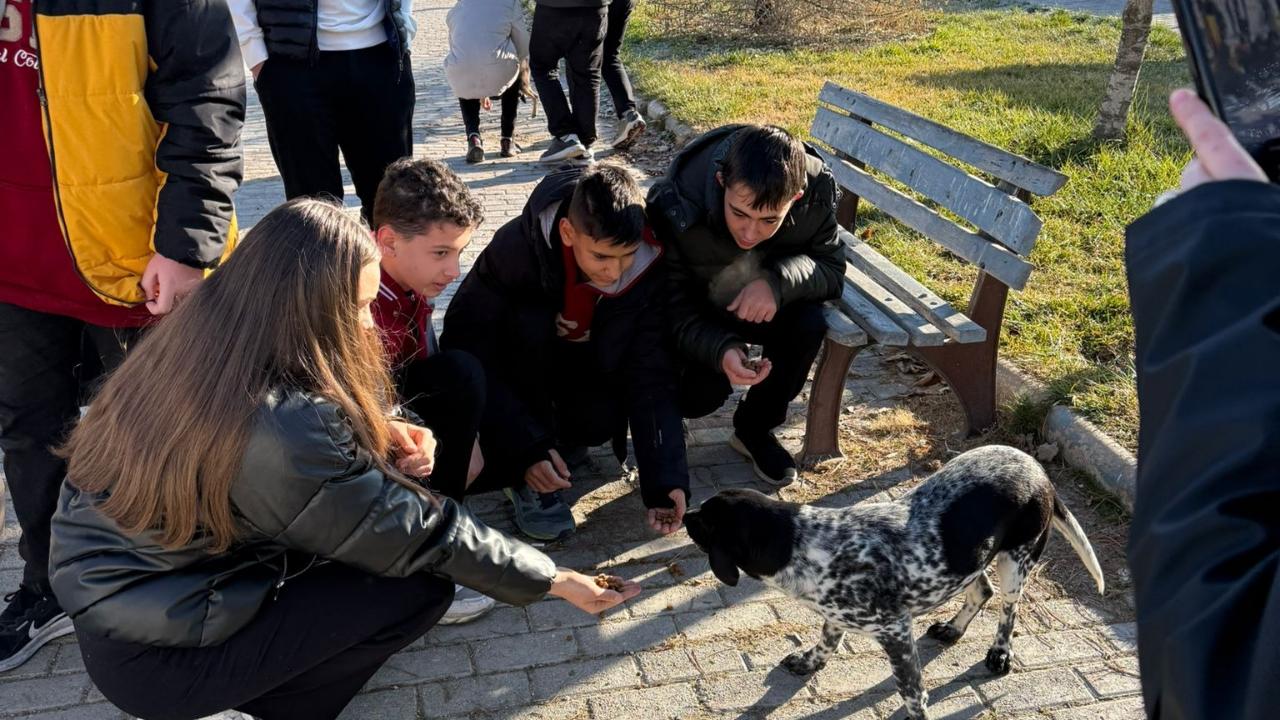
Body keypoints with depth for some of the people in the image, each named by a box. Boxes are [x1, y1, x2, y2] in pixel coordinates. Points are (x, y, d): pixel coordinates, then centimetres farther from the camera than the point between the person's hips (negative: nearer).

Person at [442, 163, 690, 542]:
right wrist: (526, 449, -33)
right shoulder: (516, 248, -33)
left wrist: (665, 479, -35)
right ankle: (524, 477, -20)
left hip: (583, 366, 2)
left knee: (603, 419, -29)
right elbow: (465, 344, -28)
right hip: (514, 371, -1)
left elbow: (650, 377, -24)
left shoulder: (649, 267, -26)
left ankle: (557, 435, 6)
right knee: (529, 322, -34)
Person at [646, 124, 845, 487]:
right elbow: (674, 307, -28)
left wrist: (778, 282, -40)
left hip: (767, 306, 2)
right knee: (699, 396, -25)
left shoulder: (816, 191, -27)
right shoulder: (675, 207, -34)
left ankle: (755, 428, -3)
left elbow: (831, 266, -17)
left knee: (809, 325, -28)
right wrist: (720, 349, -49)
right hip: (700, 315, -2)